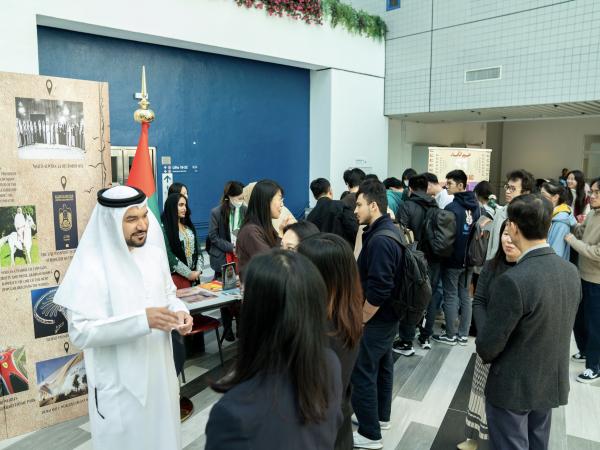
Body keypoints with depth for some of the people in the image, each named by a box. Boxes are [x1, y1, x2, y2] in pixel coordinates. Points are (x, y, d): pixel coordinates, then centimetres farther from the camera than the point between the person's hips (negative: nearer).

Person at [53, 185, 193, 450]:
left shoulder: (154, 253, -1)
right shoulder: (91, 267, -19)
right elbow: (80, 332, -22)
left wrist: (179, 311, -11)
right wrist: (141, 320, -31)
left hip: (159, 373, 6)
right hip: (120, 384, -5)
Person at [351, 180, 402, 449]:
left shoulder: (380, 239, -26)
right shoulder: (389, 229, 6)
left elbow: (377, 290, -29)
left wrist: (360, 321, -15)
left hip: (375, 320, -10)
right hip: (388, 316, 10)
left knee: (362, 374, 2)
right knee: (382, 367, 21)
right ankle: (380, 417, 39)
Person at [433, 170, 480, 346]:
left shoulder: (452, 208, -19)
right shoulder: (475, 206, 4)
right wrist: (471, 254, 16)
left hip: (452, 260, -7)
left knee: (450, 296, 4)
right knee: (465, 295, 14)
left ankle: (451, 335, 12)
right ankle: (463, 334, 21)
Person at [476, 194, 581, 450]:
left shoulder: (513, 281, -30)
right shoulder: (571, 272, -6)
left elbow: (489, 345, -22)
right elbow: (561, 328, 6)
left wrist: (484, 354, 0)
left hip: (514, 387, -7)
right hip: (553, 383, 7)